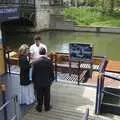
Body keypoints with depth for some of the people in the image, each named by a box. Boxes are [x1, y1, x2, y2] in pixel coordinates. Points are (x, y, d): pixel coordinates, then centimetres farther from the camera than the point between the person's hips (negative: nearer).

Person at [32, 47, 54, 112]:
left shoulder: (35, 62, -15)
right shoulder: (49, 61, -14)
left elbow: (33, 73, -7)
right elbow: (52, 72, -6)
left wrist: (34, 81, 8)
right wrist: (52, 79, 11)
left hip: (38, 82, 0)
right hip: (47, 82, 0)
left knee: (39, 96, 15)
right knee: (47, 95, 17)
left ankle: (39, 107, 29)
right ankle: (47, 107, 32)